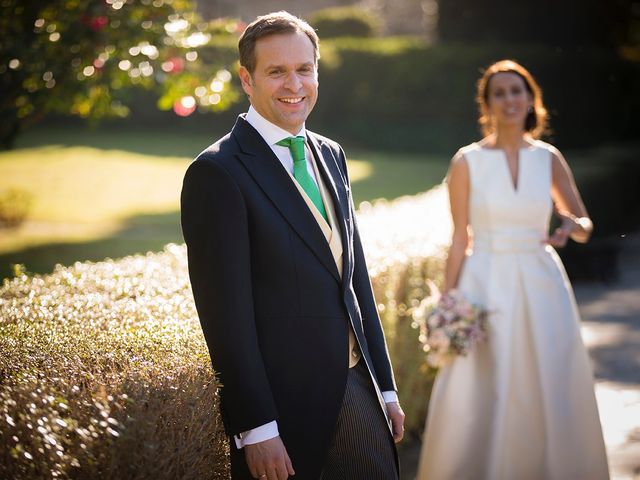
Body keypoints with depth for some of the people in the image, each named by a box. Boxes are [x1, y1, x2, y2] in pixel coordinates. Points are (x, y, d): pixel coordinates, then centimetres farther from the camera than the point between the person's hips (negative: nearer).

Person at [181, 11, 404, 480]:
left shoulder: (330, 155, 10)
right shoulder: (216, 173, -13)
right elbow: (226, 312, -16)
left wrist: (385, 386, 13)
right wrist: (255, 428, -17)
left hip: (356, 389, 7)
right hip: (284, 402, -6)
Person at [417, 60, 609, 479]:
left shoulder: (549, 158, 3)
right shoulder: (467, 162, -2)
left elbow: (584, 224, 9)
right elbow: (460, 239, 1)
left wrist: (572, 227, -15)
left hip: (541, 286, 2)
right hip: (486, 286, -2)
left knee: (550, 396, 5)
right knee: (478, 398, -1)